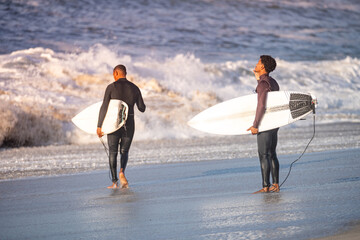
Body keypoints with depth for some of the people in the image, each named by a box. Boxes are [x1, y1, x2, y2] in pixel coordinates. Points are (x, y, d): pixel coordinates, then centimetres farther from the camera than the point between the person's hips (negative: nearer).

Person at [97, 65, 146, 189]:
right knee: (124, 152, 14)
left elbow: (104, 107, -12)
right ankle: (122, 172, -16)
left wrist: (99, 126, -9)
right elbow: (142, 108, 6)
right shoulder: (135, 88, 3)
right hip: (129, 123, 2)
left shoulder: (111, 87, -7)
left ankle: (114, 182, 4)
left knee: (112, 152, 10)